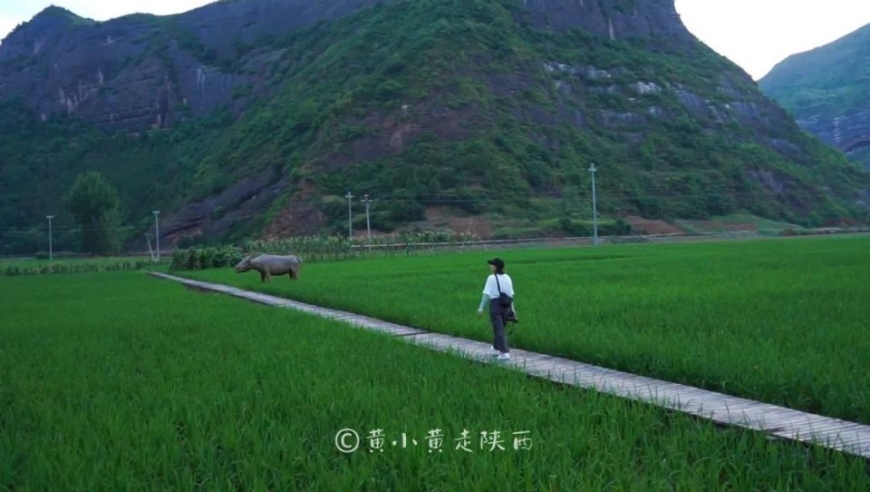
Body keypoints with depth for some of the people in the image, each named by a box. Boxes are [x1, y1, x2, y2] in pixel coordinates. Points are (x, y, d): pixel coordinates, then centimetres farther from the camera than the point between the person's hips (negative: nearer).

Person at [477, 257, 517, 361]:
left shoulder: (491, 278, -10)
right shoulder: (507, 277, 7)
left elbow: (486, 294, -15)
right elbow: (511, 294, 8)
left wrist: (481, 308, -14)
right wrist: (512, 308, 12)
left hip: (495, 304, -6)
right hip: (506, 305, 6)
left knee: (498, 330, -2)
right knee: (500, 328, 21)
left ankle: (505, 353, -8)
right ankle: (496, 348, 35)